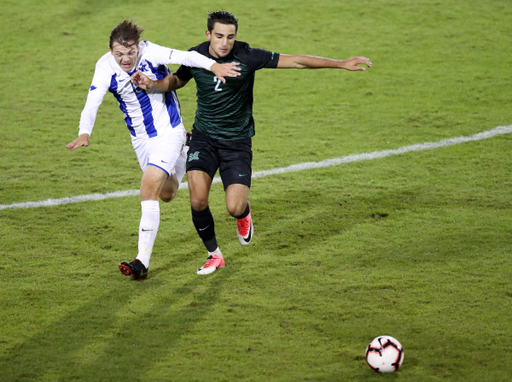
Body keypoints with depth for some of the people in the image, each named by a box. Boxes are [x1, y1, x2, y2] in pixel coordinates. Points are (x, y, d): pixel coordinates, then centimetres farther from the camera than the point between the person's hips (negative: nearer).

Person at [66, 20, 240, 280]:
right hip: (140, 139, 5)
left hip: (169, 133, -5)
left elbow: (184, 57, -34)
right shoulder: (105, 68, -16)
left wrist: (213, 65, -52)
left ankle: (143, 261, -17)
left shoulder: (151, 53, -21)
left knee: (149, 188, -19)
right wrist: (84, 133, -45)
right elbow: (92, 102, -27)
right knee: (167, 194, 19)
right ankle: (182, 158, 54)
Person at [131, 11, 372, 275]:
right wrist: (151, 85, -5)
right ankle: (214, 254, 9)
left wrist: (341, 64, -16)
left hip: (237, 141, -2)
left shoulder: (247, 57, -16)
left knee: (234, 208, -14)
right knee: (198, 200, -16)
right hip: (204, 137, 2)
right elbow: (177, 80, 15)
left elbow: (295, 61, -13)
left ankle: (244, 214, 27)